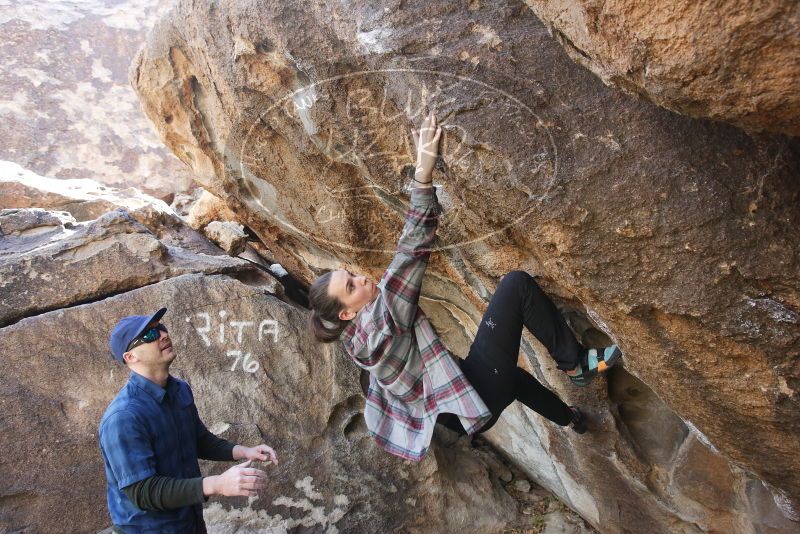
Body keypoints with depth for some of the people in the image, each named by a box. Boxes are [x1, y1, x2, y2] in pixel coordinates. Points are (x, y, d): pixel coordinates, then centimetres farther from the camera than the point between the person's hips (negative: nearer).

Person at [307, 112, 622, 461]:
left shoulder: (358, 335, 6)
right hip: (472, 398, -10)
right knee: (517, 284, -13)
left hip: (452, 412, 10)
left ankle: (570, 418, 65)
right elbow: (412, 250, -28)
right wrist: (424, 172, -29)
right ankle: (575, 364, 4)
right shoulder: (379, 320, -22)